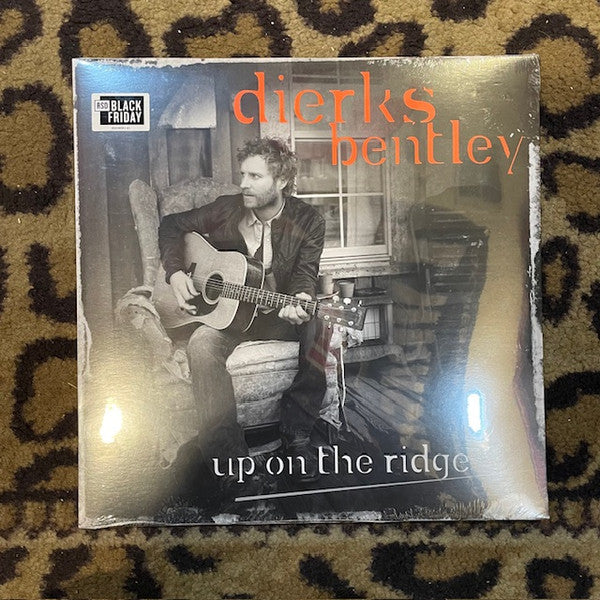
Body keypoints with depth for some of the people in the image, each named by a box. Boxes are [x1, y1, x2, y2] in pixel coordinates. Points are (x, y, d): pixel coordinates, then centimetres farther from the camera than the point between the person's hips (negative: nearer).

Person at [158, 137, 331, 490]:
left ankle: (297, 434, -16)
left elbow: (305, 273, -12)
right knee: (202, 344, -31)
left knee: (320, 325, -31)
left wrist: (301, 300, -37)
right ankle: (227, 453, -21)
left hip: (282, 315, 0)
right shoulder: (226, 209, 1)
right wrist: (176, 273, -4)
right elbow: (172, 225, 12)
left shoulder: (308, 222, -3)